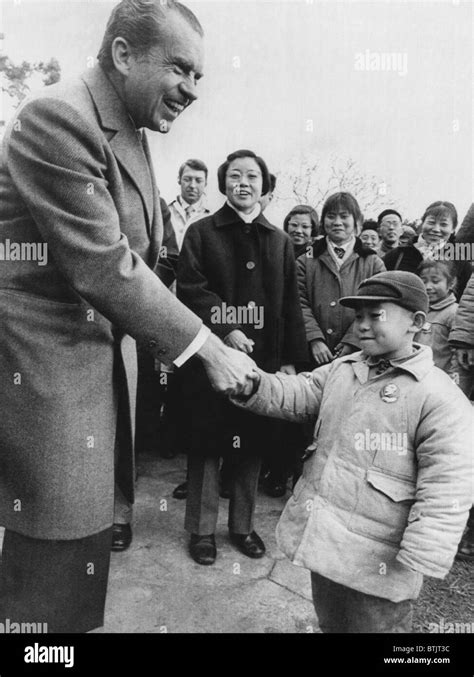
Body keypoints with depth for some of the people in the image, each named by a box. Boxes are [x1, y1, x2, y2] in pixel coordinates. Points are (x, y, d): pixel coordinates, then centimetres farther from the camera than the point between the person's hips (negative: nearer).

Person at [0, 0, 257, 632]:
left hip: (102, 354, 9)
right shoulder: (58, 117, -16)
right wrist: (207, 349, -16)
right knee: (59, 555, 2)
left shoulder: (130, 133, 12)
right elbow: (104, 268, -22)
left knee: (86, 530, 18)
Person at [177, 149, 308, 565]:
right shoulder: (202, 232, 3)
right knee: (207, 444, 5)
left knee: (252, 444, 11)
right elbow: (190, 289, -8)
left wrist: (290, 358, 4)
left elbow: (290, 305, 10)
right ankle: (202, 529, 21)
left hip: (262, 359, 3)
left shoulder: (279, 241, 12)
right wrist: (226, 330, -19)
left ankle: (243, 525, 28)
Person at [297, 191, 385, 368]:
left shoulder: (373, 264, 8)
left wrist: (352, 341, -13)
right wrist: (315, 340, -13)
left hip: (358, 353, 0)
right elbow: (300, 305, 1)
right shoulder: (306, 262, 10)